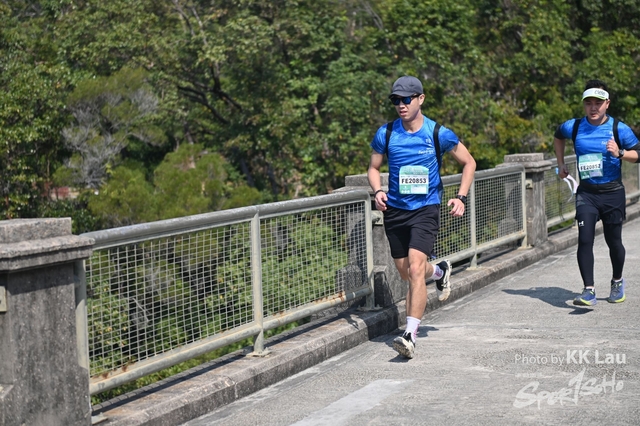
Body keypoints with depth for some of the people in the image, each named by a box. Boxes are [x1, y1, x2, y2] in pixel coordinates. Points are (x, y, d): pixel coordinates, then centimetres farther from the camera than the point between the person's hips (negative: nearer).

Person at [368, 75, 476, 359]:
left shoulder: (439, 134, -6)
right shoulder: (385, 134, -1)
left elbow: (468, 163, 8)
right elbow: (374, 168, 12)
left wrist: (461, 197, -3)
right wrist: (378, 191, -8)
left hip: (426, 210, -4)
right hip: (395, 210, 4)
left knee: (415, 269, -20)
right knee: (405, 272, 15)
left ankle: (410, 335, -19)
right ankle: (439, 272, 49)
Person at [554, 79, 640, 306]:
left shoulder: (619, 129, -7)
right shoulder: (574, 127, 0)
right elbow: (558, 136, 23)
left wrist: (620, 153, -20)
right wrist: (561, 163, 18)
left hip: (613, 193, -1)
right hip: (586, 193, 1)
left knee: (613, 241, 11)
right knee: (585, 239, -14)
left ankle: (617, 282, 36)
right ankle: (589, 291, -14)